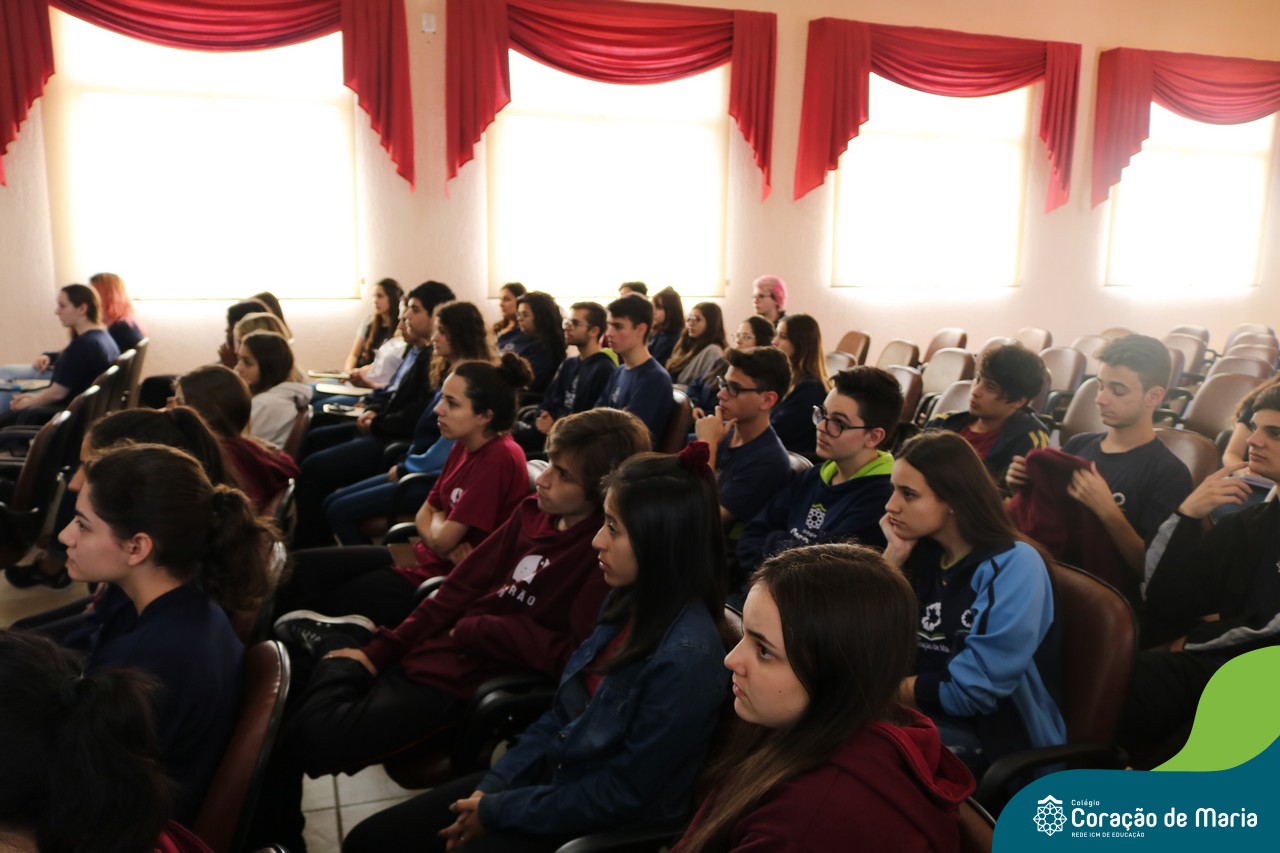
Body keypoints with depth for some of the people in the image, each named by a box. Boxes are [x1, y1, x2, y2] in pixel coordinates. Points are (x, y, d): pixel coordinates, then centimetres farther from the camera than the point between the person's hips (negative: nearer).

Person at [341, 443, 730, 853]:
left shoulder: (686, 656, -28)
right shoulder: (629, 600, -2)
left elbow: (624, 793, -22)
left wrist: (499, 811, -14)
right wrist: (494, 785, -1)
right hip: (552, 776, 7)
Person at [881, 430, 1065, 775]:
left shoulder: (1014, 565, -15)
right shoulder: (923, 555, 6)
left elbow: (973, 691, -23)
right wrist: (894, 555, -6)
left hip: (995, 739, -6)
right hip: (925, 718, 6)